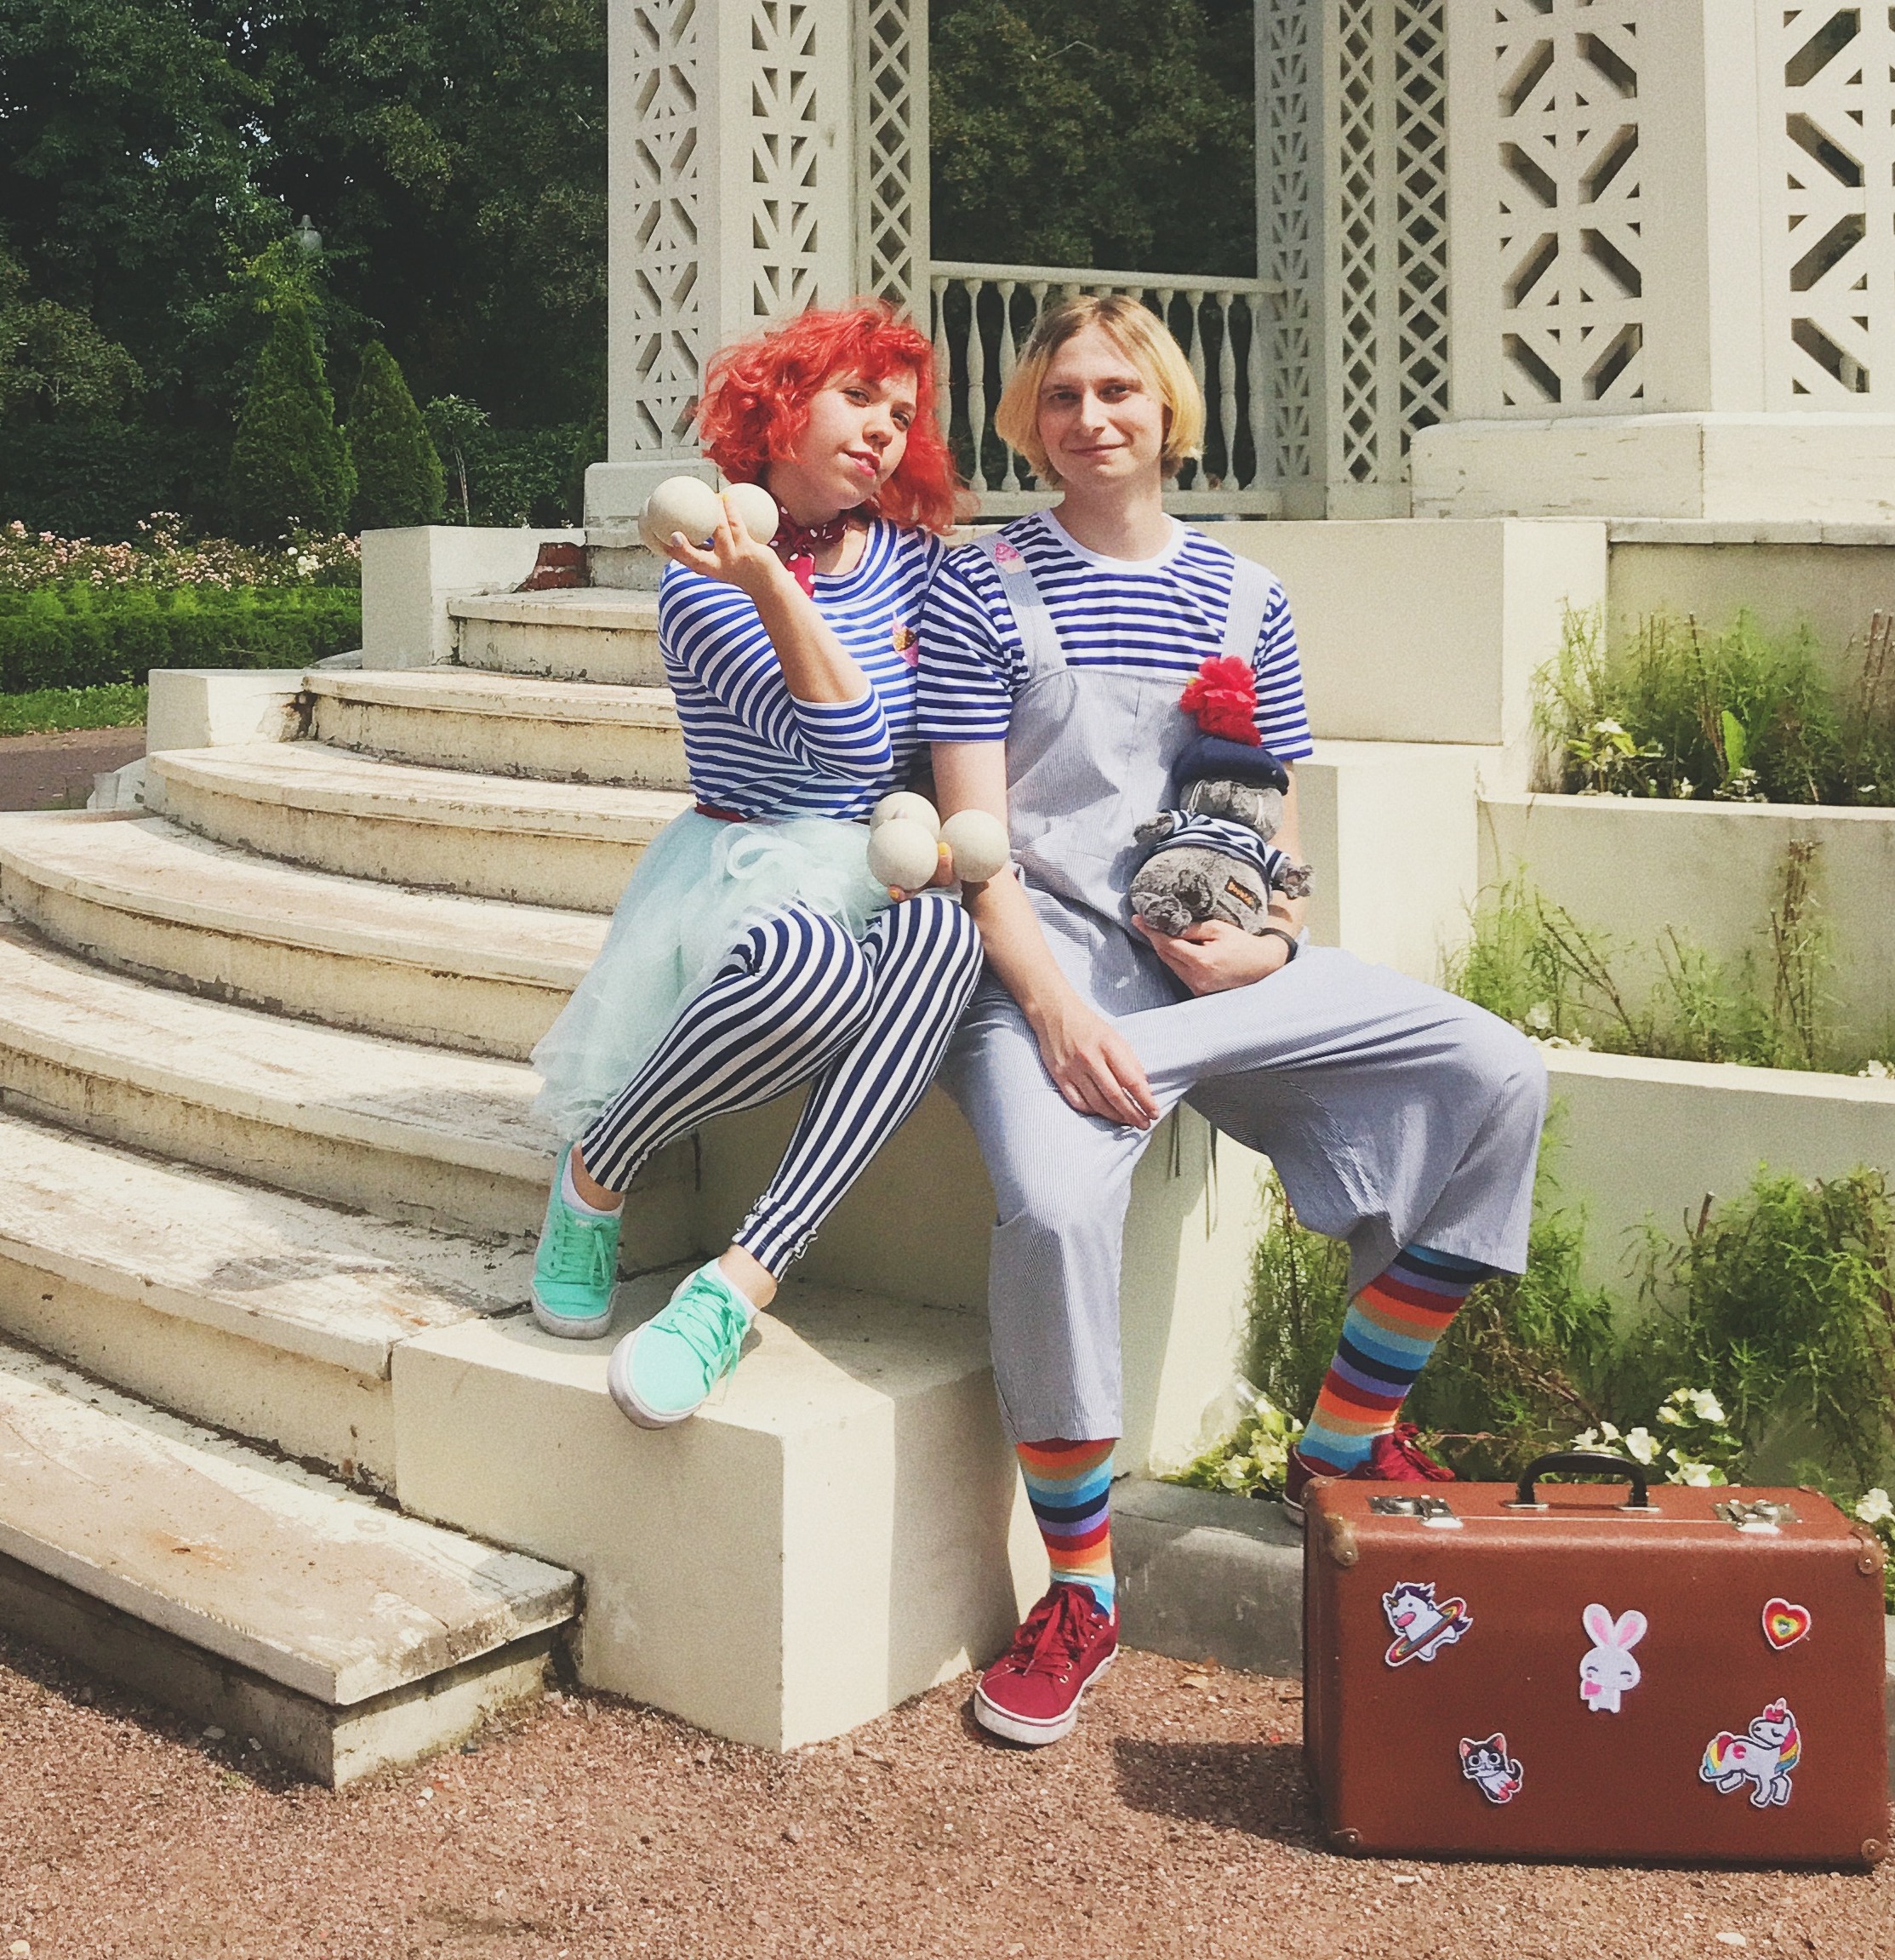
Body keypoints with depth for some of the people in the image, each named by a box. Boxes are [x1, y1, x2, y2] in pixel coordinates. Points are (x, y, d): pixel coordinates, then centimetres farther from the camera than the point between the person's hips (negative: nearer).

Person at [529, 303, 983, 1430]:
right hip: (750, 867, -3)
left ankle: (739, 1285, -42)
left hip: (889, 871, 4)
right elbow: (849, 746, -17)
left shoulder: (918, 560, 12)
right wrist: (772, 589, -27)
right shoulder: (704, 574, -2)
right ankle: (593, 1177, -14)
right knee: (815, 962, -42)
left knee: (940, 933, -37)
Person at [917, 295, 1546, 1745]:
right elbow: (973, 834, -4)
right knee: (1056, 1206, -33)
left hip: (1225, 963, 4)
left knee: (1498, 1078, -13)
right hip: (1051, 960, -4)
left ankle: (1345, 1440, 0)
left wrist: (1272, 944, -8)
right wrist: (1055, 1008, -19)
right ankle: (1081, 1589, -13)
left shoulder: (1244, 596, 15)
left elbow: (1282, 819, 15)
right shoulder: (983, 589, 4)